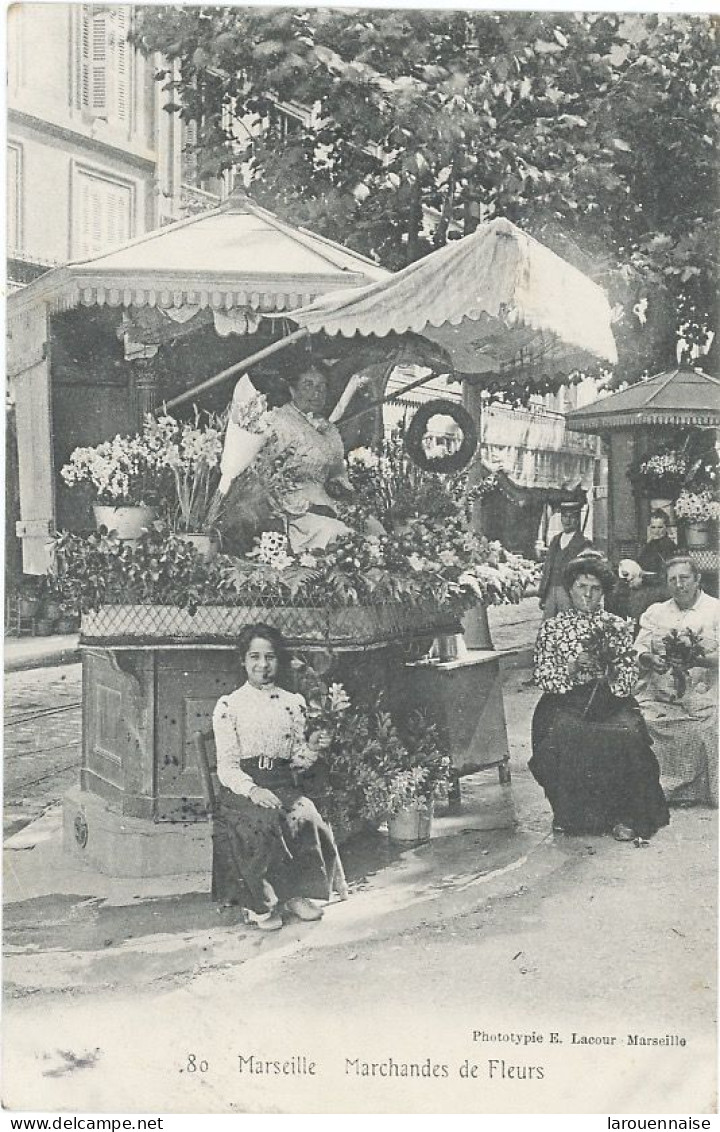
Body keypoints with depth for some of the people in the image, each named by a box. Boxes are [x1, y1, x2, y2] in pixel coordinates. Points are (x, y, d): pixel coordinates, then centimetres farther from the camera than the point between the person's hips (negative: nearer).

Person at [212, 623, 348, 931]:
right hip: (241, 790, -3)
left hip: (283, 787, 3)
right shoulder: (229, 706, 3)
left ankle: (295, 895, -11)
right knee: (266, 822, -34)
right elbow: (227, 767, -3)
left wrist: (311, 749, -6)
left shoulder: (293, 704, 14)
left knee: (307, 819, -29)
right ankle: (261, 903, -17)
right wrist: (253, 791, -21)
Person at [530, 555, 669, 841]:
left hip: (610, 700, 1)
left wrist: (612, 673, -15)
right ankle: (572, 814, -16)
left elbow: (630, 672, 7)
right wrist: (572, 667, -15)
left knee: (626, 735, -30)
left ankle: (622, 817, -19)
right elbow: (541, 676, 2)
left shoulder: (617, 627, 16)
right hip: (564, 702, -1)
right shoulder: (551, 627, 11)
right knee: (566, 735, -32)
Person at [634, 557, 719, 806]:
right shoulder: (655, 612, 18)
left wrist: (696, 660, -24)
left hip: (700, 696, -3)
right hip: (657, 698, 3)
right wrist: (650, 659, -14)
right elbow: (638, 649, 8)